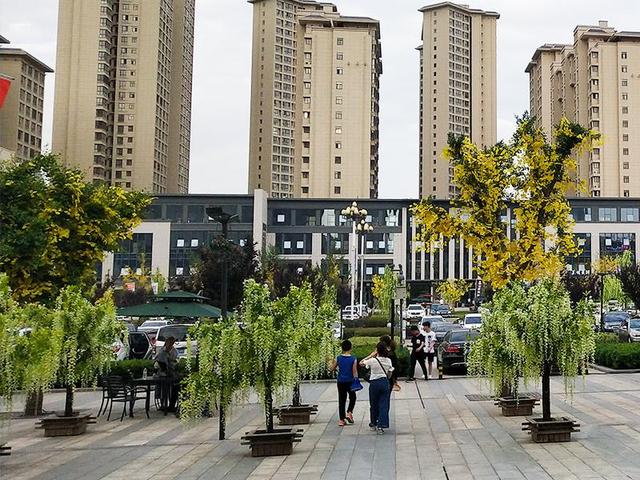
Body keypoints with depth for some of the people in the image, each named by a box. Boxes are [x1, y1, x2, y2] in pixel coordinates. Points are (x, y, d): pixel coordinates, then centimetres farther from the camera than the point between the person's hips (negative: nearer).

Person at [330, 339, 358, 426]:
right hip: (350, 382, -2)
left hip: (341, 382, 2)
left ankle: (341, 419, 9)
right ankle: (349, 412, 1)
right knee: (352, 398, 20)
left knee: (341, 400, 9)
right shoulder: (353, 359, -10)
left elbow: (332, 369, 4)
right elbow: (355, 372, -10)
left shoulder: (338, 358, -4)